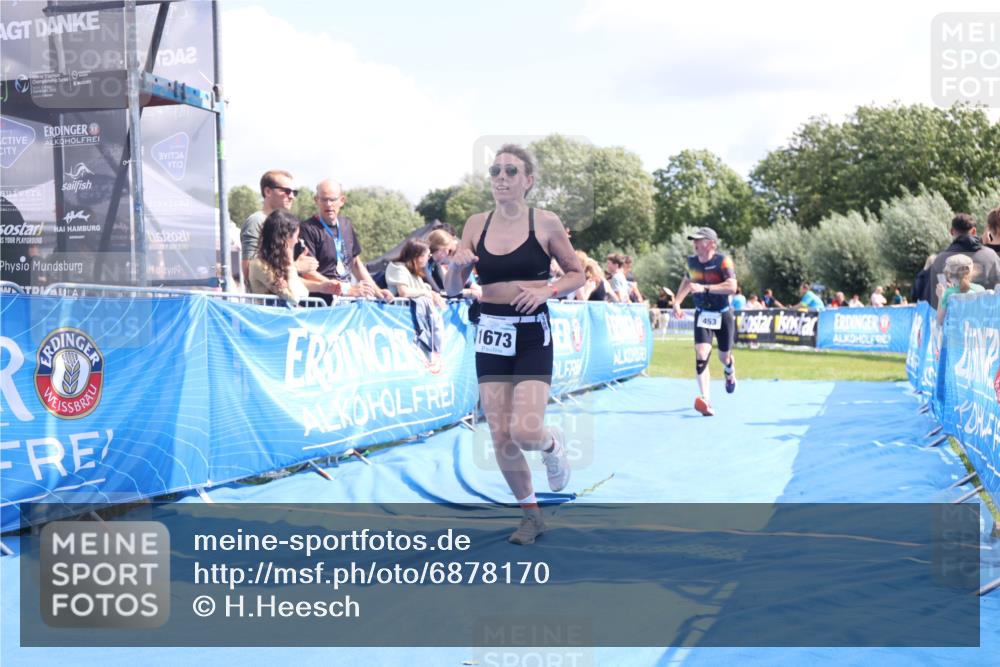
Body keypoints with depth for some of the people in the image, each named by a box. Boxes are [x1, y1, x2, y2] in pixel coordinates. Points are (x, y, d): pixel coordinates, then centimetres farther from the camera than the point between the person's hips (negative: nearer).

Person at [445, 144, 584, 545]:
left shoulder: (546, 224, -4)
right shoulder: (476, 225, 4)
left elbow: (577, 275, 5)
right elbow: (452, 288, 7)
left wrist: (547, 290, -14)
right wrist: (457, 263, -14)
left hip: (532, 335, -3)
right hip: (491, 335, 3)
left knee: (525, 431, -16)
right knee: (501, 437, 4)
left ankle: (552, 443, 22)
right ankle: (531, 515, 24)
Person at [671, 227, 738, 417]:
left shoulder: (723, 261, -18)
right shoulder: (692, 261, -1)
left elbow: (732, 287, -31)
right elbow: (687, 281, 20)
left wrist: (704, 288, -38)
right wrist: (677, 302, 8)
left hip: (723, 314, -2)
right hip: (702, 314, 3)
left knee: (724, 356, 12)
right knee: (701, 355, -18)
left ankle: (730, 373, 51)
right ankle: (705, 400, -25)